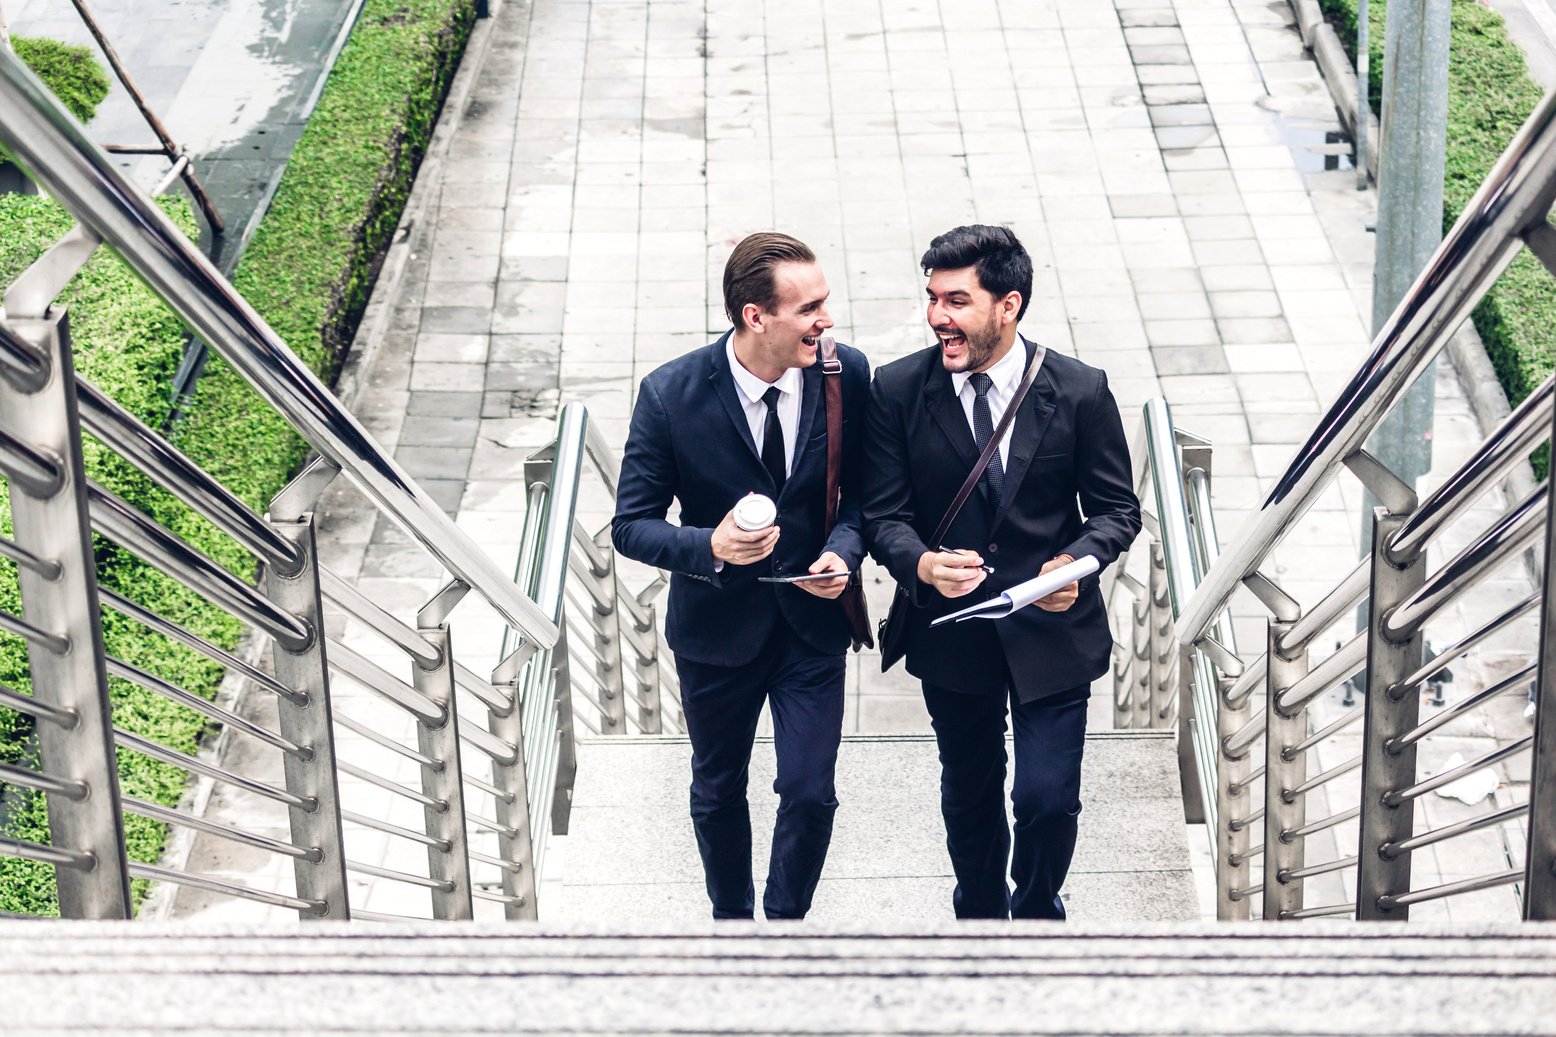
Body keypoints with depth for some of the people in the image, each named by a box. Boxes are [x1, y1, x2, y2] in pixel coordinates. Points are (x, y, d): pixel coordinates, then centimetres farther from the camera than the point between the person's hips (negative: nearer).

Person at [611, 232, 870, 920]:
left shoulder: (847, 375, -13)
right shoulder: (671, 395, -20)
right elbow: (631, 526, -13)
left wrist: (844, 548, -20)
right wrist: (710, 548, -31)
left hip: (813, 621, 1)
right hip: (717, 628, -1)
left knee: (811, 794, 0)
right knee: (718, 792, 18)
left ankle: (785, 920, 28)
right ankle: (731, 918, 44)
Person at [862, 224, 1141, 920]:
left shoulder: (1079, 391, -10)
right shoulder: (898, 390, -8)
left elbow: (1117, 509, -2)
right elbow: (885, 515, -6)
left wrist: (1075, 563, -22)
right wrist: (923, 564, -28)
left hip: (1051, 628, -1)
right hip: (951, 630, 2)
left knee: (1048, 800, -3)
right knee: (969, 798, 19)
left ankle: (1036, 912, 29)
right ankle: (979, 915, 44)